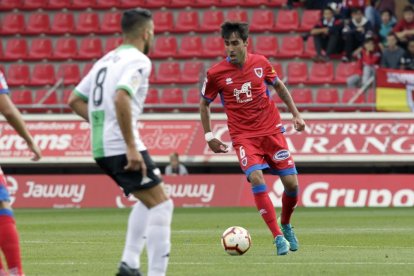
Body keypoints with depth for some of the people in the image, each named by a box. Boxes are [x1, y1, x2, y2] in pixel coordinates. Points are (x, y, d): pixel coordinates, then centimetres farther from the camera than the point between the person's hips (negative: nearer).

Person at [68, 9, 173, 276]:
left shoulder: (106, 60, 18)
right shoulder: (138, 60, -9)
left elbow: (76, 101, 19)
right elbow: (120, 98, -25)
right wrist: (131, 147, -24)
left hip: (102, 148, 9)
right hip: (122, 146, -9)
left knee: (149, 201, 23)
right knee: (161, 205, -4)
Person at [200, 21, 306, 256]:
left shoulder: (260, 63, -3)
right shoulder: (216, 73, -9)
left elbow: (279, 86, 16)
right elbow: (204, 104, 8)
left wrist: (296, 114, 12)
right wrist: (209, 136, 5)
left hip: (271, 130, 2)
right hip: (243, 136, -2)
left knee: (291, 183, -2)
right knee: (256, 179, -25)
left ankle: (286, 225, 29)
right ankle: (278, 237, -21)